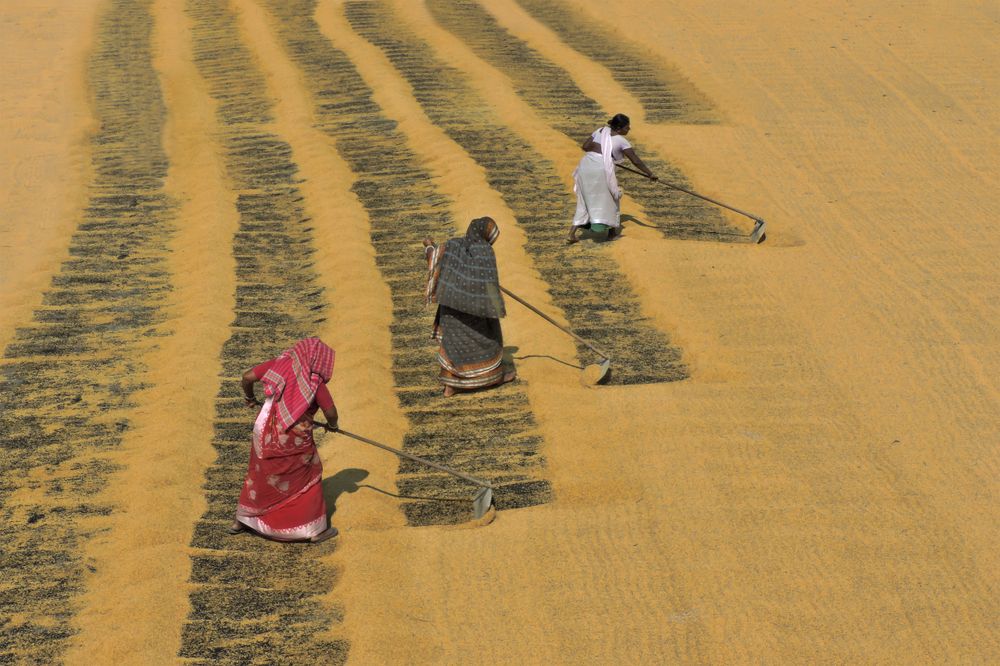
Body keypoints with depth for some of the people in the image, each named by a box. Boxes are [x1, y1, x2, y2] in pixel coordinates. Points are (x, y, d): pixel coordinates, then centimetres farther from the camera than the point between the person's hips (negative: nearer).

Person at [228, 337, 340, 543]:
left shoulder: (280, 363, -1)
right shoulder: (314, 380, -11)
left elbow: (247, 376, -1)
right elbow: (330, 412, -8)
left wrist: (249, 397, 20)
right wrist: (333, 425, 15)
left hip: (265, 434, 4)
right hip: (293, 439, -4)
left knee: (260, 475, 23)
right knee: (307, 478, 14)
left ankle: (241, 521, 34)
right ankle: (315, 528, 20)